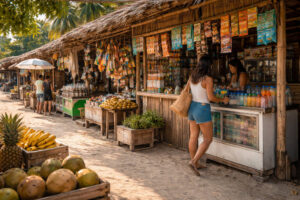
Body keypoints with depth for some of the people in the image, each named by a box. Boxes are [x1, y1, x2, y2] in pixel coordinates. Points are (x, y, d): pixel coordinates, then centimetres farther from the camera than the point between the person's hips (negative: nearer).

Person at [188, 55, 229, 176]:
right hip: (202, 109, -7)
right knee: (208, 138, 2)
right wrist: (223, 100, 1)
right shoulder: (208, 79, -15)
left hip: (192, 107, 8)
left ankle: (194, 163, 22)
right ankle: (194, 161, -6)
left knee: (193, 137, 12)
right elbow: (211, 97, -15)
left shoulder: (192, 77, 5)